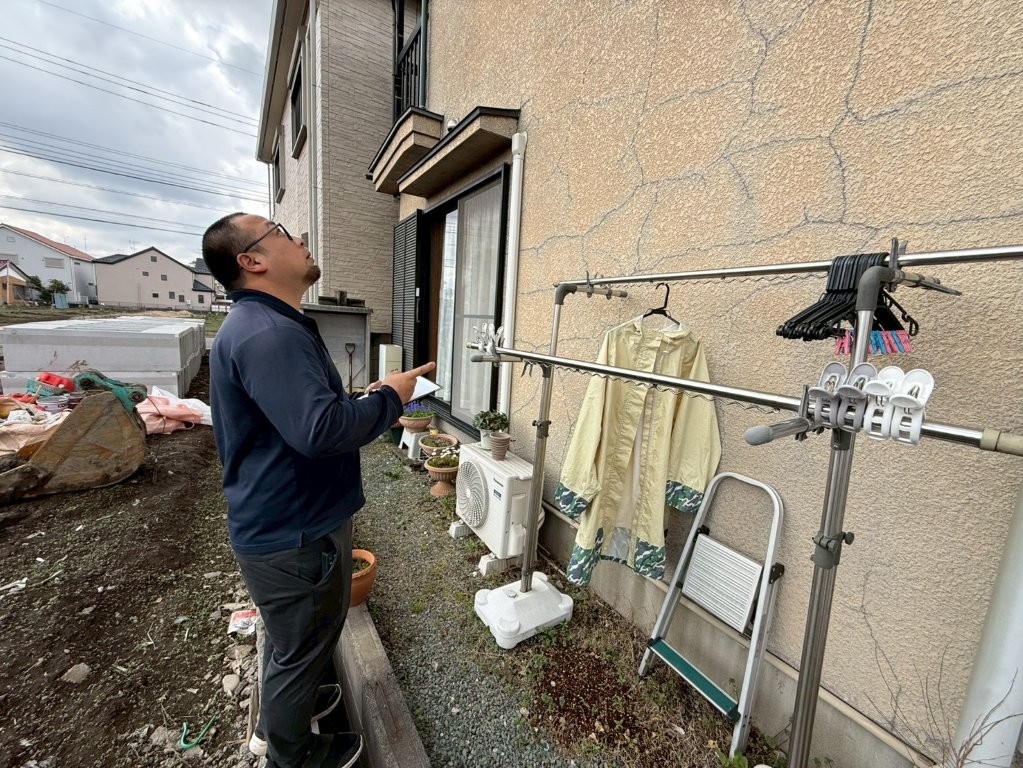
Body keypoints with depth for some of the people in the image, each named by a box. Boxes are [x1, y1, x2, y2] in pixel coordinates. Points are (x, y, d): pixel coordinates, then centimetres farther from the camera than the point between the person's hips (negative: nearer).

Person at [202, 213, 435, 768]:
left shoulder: (266, 325, 10)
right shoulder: (267, 333, -27)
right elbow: (320, 428, -38)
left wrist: (369, 397, 7)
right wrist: (390, 397, -23)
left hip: (282, 522, 10)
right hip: (294, 534, -10)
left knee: (291, 639, 31)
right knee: (302, 646, 16)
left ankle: (276, 720, 56)